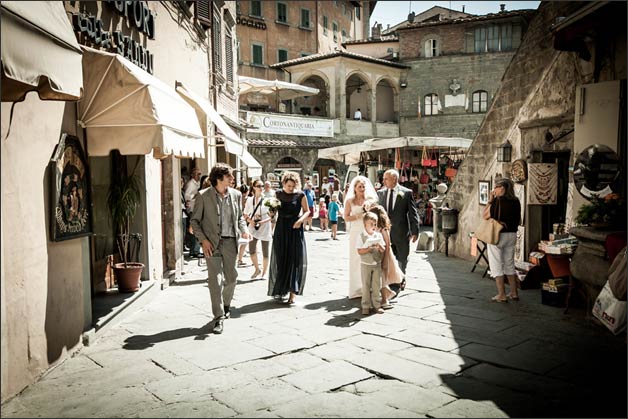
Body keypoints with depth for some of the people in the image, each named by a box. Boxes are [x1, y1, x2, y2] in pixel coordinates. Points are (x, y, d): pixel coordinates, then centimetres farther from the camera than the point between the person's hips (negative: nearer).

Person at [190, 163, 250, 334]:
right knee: (215, 280, -5)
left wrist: (244, 230, -3)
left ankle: (226, 305, 38)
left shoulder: (236, 194, 6)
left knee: (231, 277, 12)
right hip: (212, 243, -4)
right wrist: (203, 240, -11)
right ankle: (219, 317, 2)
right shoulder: (204, 196, -5)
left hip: (230, 242, 4)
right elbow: (195, 220, 0)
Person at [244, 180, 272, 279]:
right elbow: (245, 215, 9)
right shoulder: (249, 200, 5)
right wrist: (250, 220, -11)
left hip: (265, 228, -2)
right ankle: (257, 269, 21)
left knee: (265, 252, 4)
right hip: (253, 227, 2)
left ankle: (264, 272, 18)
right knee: (251, 250, -3)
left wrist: (264, 221, -20)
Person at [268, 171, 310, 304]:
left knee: (294, 261, -2)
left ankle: (292, 292, 1)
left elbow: (307, 211, 1)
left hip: (295, 229, -3)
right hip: (281, 229, 3)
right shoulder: (278, 194, 5)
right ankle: (280, 289, 21)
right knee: (280, 260, 7)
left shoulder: (300, 195, -4)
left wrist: (301, 220, -16)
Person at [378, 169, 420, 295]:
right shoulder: (380, 193, 4)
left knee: (402, 259, 14)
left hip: (401, 232, -2)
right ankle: (393, 285, 11)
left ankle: (401, 279, 37)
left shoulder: (406, 192, -6)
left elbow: (413, 213, -5)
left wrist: (414, 231, -7)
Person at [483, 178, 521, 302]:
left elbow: (485, 216, -10)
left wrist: (490, 201, -4)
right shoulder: (516, 201, 3)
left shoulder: (498, 201, -16)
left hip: (497, 235, -7)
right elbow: (518, 219, 14)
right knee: (509, 264, 18)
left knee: (496, 265, 1)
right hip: (512, 235, 7)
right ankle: (514, 292, 23)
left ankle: (501, 295, 1)